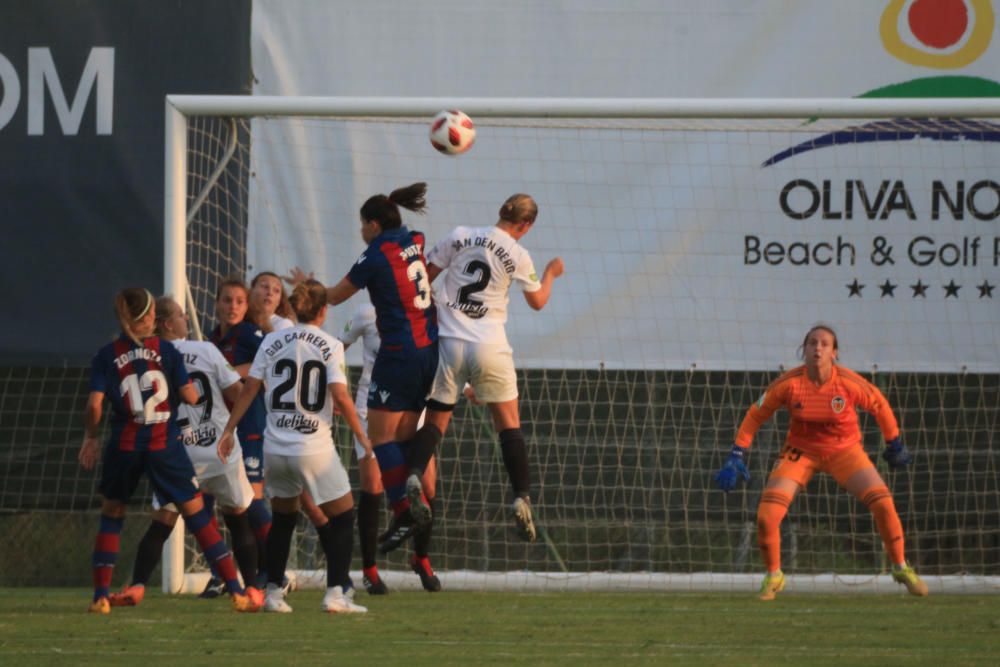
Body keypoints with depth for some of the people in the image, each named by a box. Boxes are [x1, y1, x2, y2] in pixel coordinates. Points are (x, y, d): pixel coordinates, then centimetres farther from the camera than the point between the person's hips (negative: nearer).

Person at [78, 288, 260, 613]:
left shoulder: (106, 355, -1)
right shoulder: (166, 350, -2)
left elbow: (94, 405, -7)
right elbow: (190, 396, -5)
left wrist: (90, 437, 9)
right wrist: (194, 393, 17)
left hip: (124, 446, 0)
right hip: (165, 446, 0)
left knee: (111, 515, 16)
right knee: (196, 513, 6)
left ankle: (101, 596, 6)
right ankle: (237, 591, 4)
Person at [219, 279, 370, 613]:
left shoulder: (272, 341, 5)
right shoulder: (330, 345, -5)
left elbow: (249, 388, 3)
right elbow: (340, 396, -14)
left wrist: (229, 429, 10)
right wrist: (361, 435, -4)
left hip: (275, 448, 4)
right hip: (314, 448, -4)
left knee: (283, 519, 20)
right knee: (342, 517, 7)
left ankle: (272, 592, 19)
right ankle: (336, 592, -4)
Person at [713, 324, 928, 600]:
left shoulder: (849, 383, -20)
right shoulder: (789, 384, -19)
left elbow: (880, 406, -1)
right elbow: (755, 415, -6)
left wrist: (895, 445, 9)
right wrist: (736, 457, -9)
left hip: (844, 450, 0)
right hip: (801, 450, 0)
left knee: (883, 503, -17)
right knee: (767, 515, -17)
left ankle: (901, 569, 6)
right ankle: (773, 576, 10)